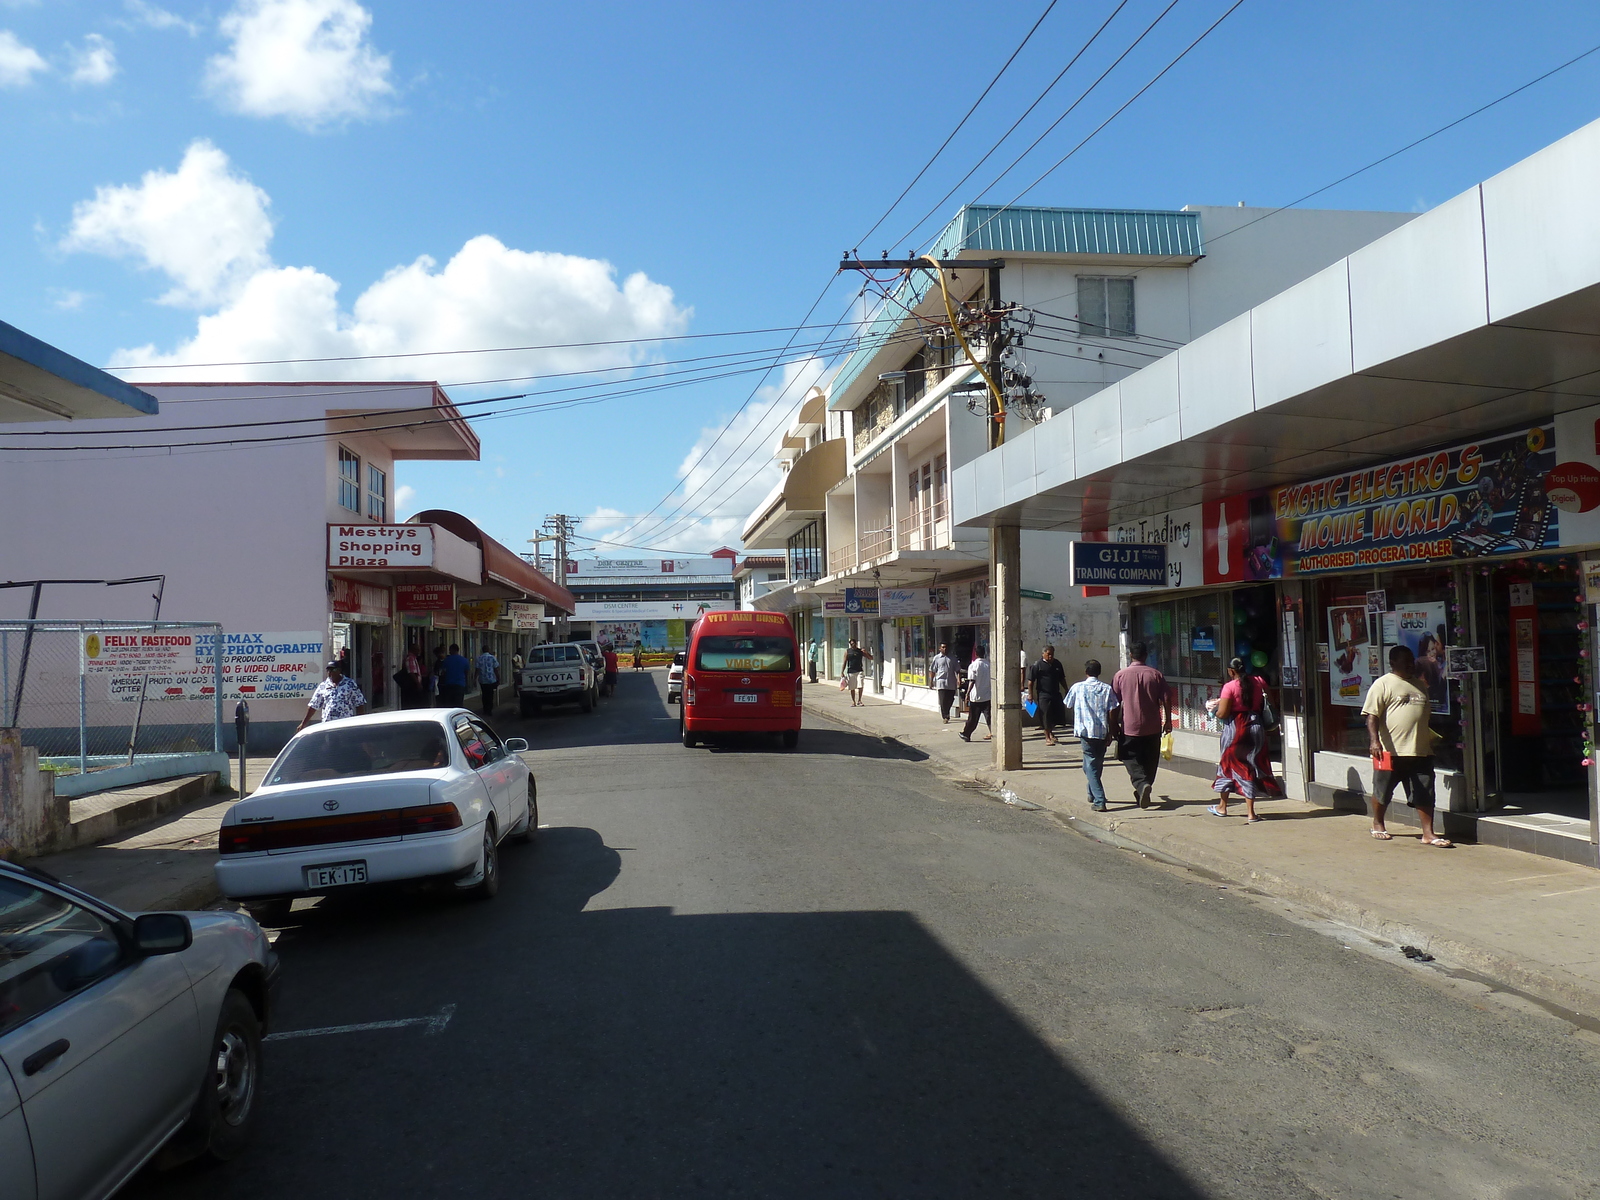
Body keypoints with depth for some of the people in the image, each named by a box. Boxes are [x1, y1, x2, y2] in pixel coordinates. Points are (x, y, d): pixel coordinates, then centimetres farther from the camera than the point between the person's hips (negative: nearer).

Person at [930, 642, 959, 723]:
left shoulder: (952, 658, 10)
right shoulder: (936, 658, 4)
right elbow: (932, 671, 6)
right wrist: (932, 681, 1)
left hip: (951, 683, 3)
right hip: (941, 682, -3)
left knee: (950, 700, 8)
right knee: (943, 701, -8)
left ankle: (946, 713, 29)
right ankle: (945, 717, -4)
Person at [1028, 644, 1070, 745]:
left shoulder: (1057, 664, 10)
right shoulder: (1038, 665, -7)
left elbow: (1062, 679, 21)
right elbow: (1031, 680, -7)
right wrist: (1030, 694, -11)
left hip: (1056, 694, 5)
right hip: (1043, 694, -5)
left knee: (1058, 715, 7)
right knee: (1046, 717, -3)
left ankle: (1051, 732, 31)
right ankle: (1047, 738, 7)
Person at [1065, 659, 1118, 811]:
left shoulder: (1077, 687, -1)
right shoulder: (1107, 688, 2)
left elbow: (1068, 705, 12)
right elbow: (1111, 711, -1)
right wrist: (1110, 732, 5)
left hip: (1085, 730, -3)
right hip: (1102, 731, 3)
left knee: (1091, 765, -2)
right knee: (1098, 763, 20)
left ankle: (1099, 801, -12)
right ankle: (1092, 794, 37)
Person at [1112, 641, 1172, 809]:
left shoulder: (1120, 675, -4)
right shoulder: (1156, 675, 0)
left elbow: (1115, 703, -1)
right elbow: (1166, 700, 1)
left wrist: (1115, 726, 9)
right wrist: (1168, 721, 13)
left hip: (1130, 727, -2)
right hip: (1152, 727, 2)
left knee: (1132, 759, 2)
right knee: (1150, 762, 14)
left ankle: (1142, 784, -23)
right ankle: (1143, 793, 19)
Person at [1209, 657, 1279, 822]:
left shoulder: (1229, 687, -15)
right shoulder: (1258, 682, 1)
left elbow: (1222, 713, -17)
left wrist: (1216, 712, 6)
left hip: (1236, 729, -4)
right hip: (1256, 726, 4)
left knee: (1228, 764, 13)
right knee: (1253, 765, 8)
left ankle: (1222, 806, 26)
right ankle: (1250, 813, 6)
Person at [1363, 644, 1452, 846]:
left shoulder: (1418, 686, 18)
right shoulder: (1383, 684, -5)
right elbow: (1371, 715, -13)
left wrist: (1431, 741, 26)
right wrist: (1375, 740, -24)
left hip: (1420, 752, 6)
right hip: (1390, 751, -6)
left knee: (1425, 795, 1)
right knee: (1382, 792, 8)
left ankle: (1428, 833, 4)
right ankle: (1378, 825, 27)